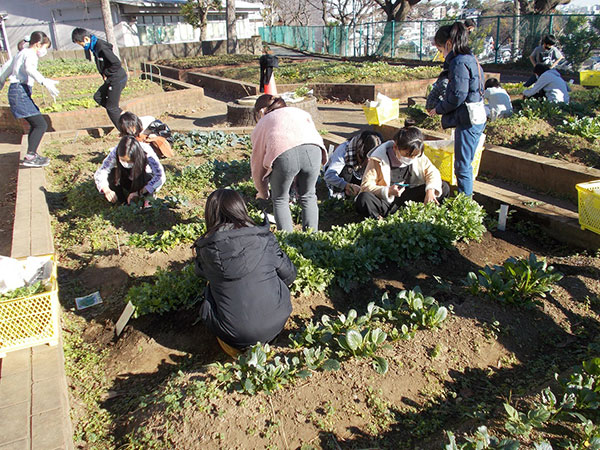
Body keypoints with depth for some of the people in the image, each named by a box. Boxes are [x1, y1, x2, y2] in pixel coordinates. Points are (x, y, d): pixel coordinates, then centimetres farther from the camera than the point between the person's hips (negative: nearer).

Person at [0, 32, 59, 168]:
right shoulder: (30, 54, -8)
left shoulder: (21, 53, 23)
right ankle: (30, 157, -15)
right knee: (41, 125, -13)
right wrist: (45, 82, -45)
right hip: (21, 92, -10)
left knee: (35, 124, 19)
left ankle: (33, 155, 25)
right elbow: (29, 69, -31)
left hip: (15, 90, 11)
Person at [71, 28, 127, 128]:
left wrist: (105, 73, -15)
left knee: (111, 108, -1)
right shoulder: (95, 46, 9)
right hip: (112, 79, 10)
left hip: (117, 79, -10)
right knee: (98, 97, 18)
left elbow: (117, 63, -27)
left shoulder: (101, 47, -21)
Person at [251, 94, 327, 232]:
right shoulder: (299, 112, 37)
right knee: (308, 196, 22)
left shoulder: (262, 124, 32)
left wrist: (263, 193, 47)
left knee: (280, 200, 19)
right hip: (312, 149, 2)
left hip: (284, 153, -2)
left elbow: (257, 161, 34)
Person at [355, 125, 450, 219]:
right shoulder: (379, 159, -16)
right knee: (363, 199, -38)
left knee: (444, 188, -9)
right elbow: (366, 186, -17)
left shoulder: (417, 156, -2)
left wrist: (430, 190, -16)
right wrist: (388, 191, -32)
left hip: (406, 198, 5)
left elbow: (432, 172, 5)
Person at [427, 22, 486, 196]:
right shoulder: (471, 59, 15)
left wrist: (438, 109, -4)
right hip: (477, 119, 10)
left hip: (467, 121, -10)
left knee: (462, 166, -2)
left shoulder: (459, 62, -15)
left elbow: (457, 96, -19)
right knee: (465, 164, 19)